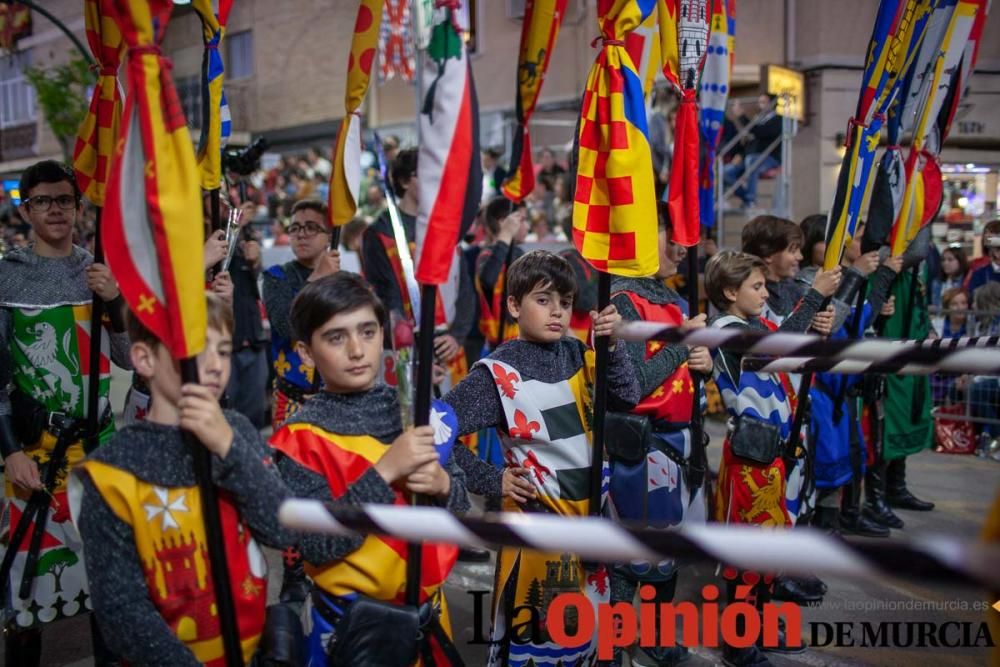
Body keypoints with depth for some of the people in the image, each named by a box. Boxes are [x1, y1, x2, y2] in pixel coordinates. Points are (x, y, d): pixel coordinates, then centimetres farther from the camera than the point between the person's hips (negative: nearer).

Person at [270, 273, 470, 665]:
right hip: (354, 622, -4)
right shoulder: (301, 438, -13)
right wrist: (384, 473, -26)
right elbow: (317, 546, -21)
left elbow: (460, 506, 5)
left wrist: (443, 486, -16)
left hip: (428, 610, 4)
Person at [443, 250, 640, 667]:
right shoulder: (499, 371, -13)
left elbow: (627, 399, -5)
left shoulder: (577, 355, 4)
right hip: (536, 511, -6)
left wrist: (611, 344, -17)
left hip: (589, 505, 6)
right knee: (533, 622, 2)